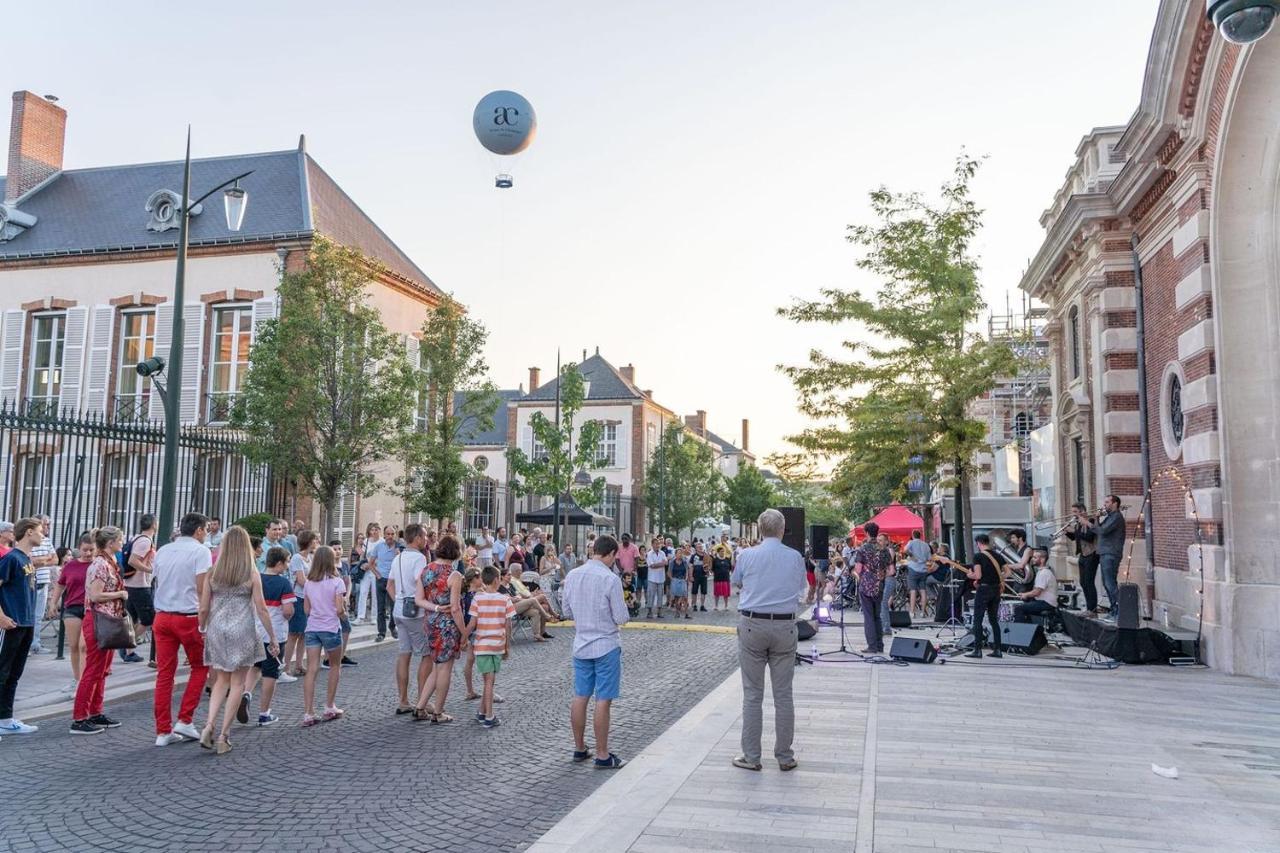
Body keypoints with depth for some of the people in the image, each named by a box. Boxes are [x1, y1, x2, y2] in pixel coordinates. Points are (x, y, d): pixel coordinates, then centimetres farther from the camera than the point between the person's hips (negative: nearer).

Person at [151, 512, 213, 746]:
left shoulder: (162, 551, 12)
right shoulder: (200, 551, -8)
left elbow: (158, 584, 16)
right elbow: (202, 588, -15)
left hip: (162, 616, 6)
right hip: (188, 617, -6)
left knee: (164, 674, 7)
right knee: (200, 667, 12)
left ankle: (163, 731, 9)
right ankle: (185, 721, 6)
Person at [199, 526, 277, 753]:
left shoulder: (213, 573, 0)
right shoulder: (252, 575, -6)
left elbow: (203, 609, 2)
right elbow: (261, 610, -6)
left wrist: (202, 630, 19)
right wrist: (272, 638, 1)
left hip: (216, 631, 3)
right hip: (242, 632, -3)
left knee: (221, 681, 18)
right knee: (237, 684, 8)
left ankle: (209, 726, 2)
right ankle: (224, 736, 8)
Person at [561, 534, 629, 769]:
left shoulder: (572, 576, 1)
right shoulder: (610, 579, -17)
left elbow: (567, 611, 10)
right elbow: (621, 618, -14)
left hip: (581, 644, 6)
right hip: (606, 646, -6)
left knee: (580, 697, 13)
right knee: (603, 701, 1)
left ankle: (579, 748, 24)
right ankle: (602, 755, 8)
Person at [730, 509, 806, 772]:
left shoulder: (747, 555, -4)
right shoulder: (795, 557, -1)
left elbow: (737, 583, 13)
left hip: (752, 625, -1)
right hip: (785, 625, 1)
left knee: (752, 694, 5)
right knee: (783, 694, 8)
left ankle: (751, 756, 9)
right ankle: (785, 757, 15)